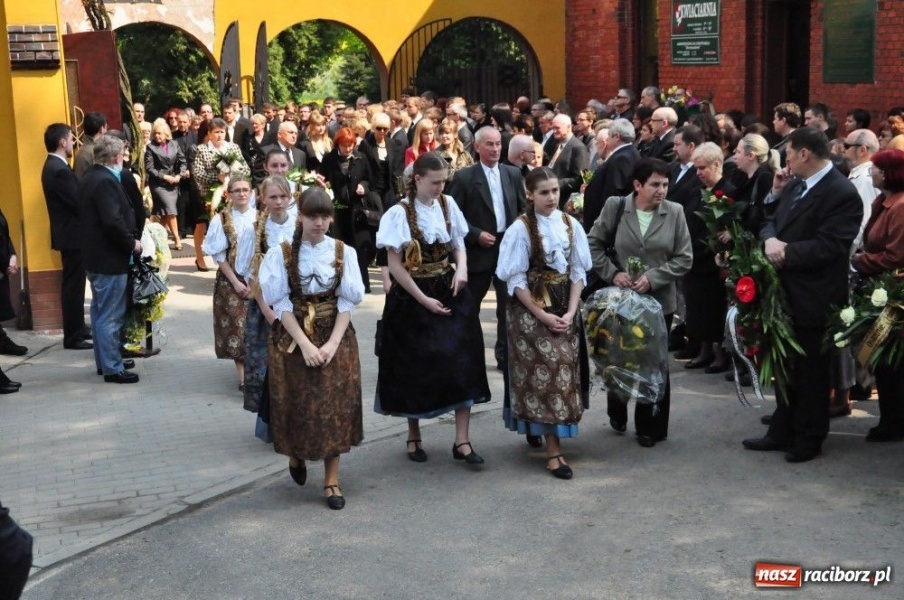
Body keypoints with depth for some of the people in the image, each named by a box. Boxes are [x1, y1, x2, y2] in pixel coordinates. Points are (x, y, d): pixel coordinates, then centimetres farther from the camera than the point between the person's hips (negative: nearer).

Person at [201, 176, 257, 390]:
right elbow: (219, 256, -5)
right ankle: (243, 376, 5)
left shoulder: (259, 218, -1)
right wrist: (235, 282, -10)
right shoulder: (221, 220, -5)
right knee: (236, 327, -1)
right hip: (231, 281, -1)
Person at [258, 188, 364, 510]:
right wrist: (305, 344, -17)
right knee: (297, 404, 4)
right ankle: (296, 456, 35)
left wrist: (332, 343, -14)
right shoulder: (281, 254, -5)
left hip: (335, 338, 1)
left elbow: (348, 301, -3)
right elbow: (281, 304, -8)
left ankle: (332, 479, 10)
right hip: (293, 340, -1)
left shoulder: (344, 252, -1)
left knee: (335, 406, 0)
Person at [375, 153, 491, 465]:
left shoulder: (447, 205, 1)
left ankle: (462, 440, 4)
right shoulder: (400, 213, -12)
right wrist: (423, 299, -15)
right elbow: (395, 265, -12)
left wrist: (461, 268, -10)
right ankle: (414, 436, 25)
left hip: (449, 291, 4)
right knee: (416, 367, 6)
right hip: (412, 296, -4)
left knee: (462, 362, -2)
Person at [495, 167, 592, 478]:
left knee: (564, 370, 4)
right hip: (531, 312, -4)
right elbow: (516, 279, -9)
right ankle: (553, 449, -5)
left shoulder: (570, 225, 2)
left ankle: (540, 430, 23)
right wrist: (542, 315, -13)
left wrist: (571, 312, -7)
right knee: (544, 372, -6)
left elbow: (578, 272, 4)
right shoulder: (521, 228, -10)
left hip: (565, 311, 4)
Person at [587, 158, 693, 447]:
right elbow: (593, 244, 2)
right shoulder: (615, 207, -5)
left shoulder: (674, 212, -4)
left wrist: (652, 278, -15)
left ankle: (650, 426, 19)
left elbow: (684, 258, -3)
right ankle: (617, 413, 37)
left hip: (659, 300, 0)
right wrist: (612, 273, -11)